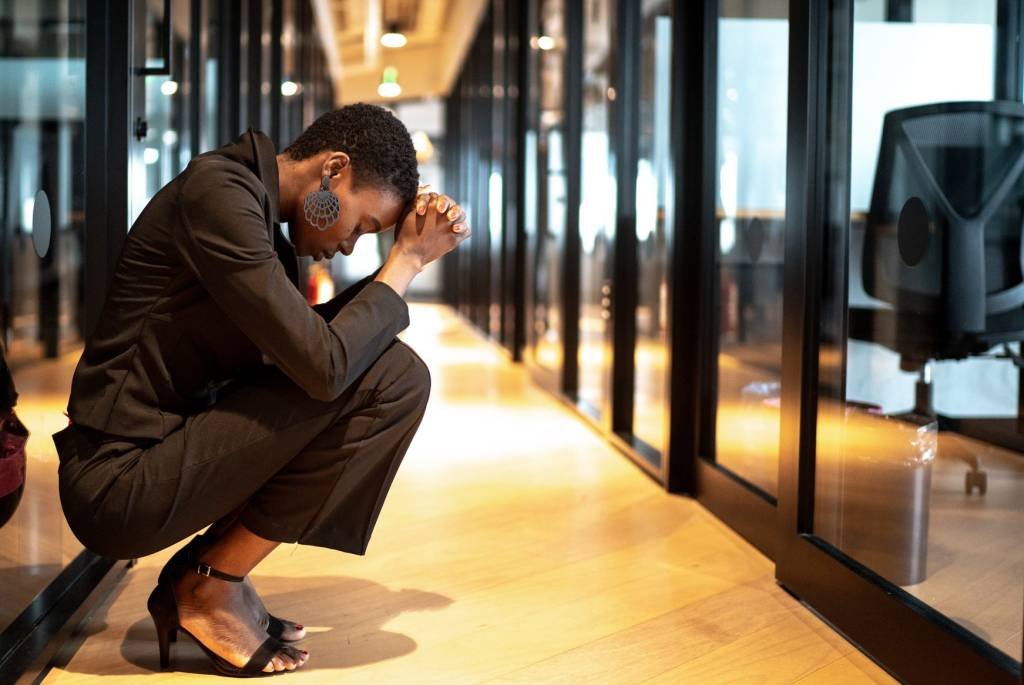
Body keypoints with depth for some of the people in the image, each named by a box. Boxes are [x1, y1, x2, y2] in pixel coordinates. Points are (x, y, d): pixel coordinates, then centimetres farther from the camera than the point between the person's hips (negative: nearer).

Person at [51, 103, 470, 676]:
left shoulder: (261, 211, 13)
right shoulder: (218, 193, -17)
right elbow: (324, 365, -23)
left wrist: (412, 253, 9)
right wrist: (409, 259, -9)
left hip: (162, 457, 10)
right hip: (119, 484, -10)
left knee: (400, 376, 13)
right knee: (390, 378, -16)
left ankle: (205, 570, 9)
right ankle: (214, 586, -4)